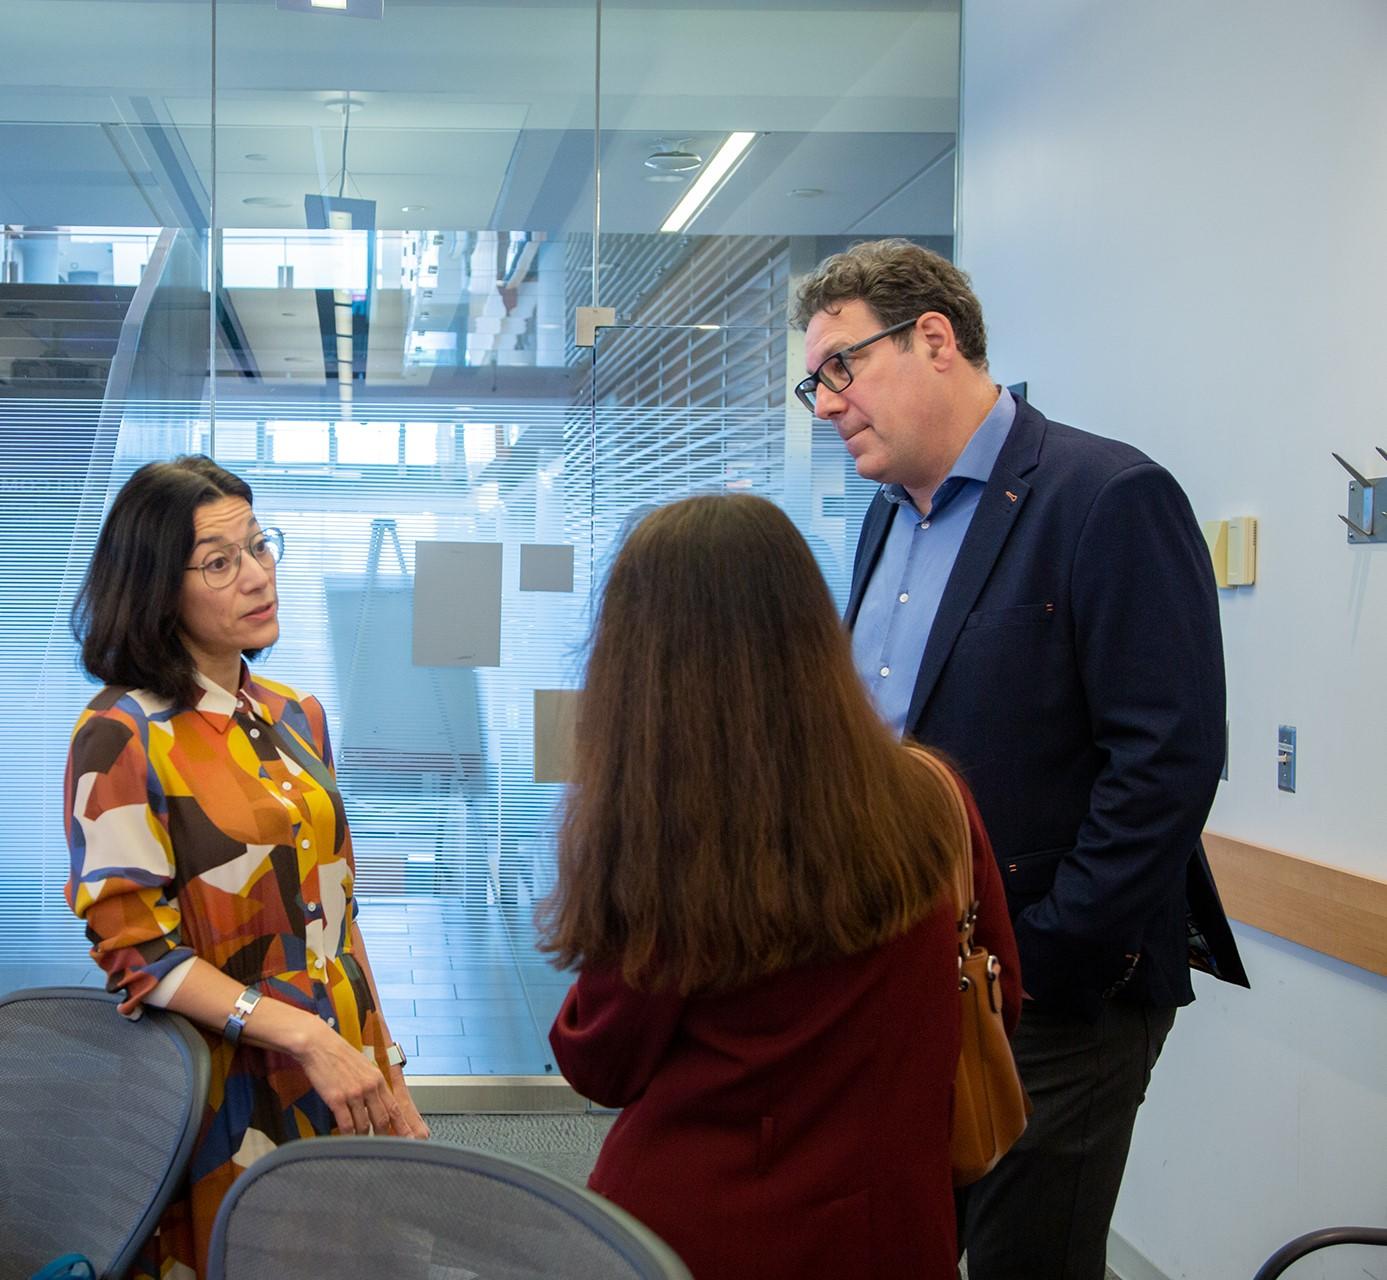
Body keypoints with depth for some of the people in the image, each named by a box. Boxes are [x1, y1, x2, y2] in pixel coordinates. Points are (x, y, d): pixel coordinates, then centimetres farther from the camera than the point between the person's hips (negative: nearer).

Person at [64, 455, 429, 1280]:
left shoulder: (297, 718, 9)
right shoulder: (121, 738, -11)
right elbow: (135, 947, -14)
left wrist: (388, 1077, 10)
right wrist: (305, 1035, -22)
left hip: (343, 1092, 6)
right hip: (231, 1115, -6)